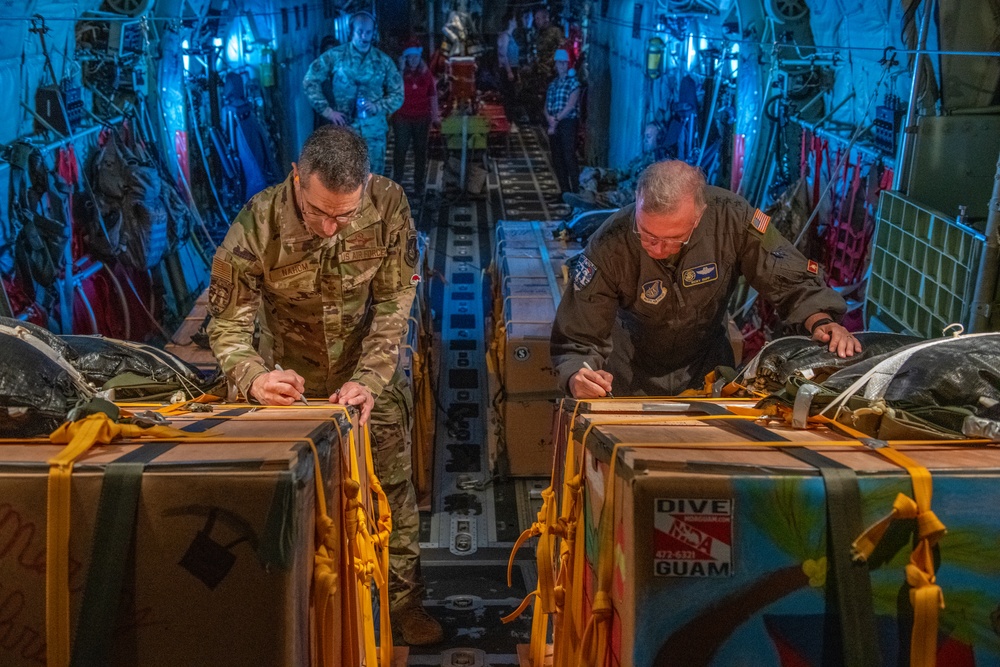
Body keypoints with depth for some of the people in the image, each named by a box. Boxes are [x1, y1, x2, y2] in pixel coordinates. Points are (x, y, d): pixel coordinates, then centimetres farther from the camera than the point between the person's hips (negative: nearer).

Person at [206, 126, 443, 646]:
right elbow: (228, 325, -22)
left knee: (392, 488, 7)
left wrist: (367, 380, -29)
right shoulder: (256, 225, -27)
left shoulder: (389, 206, -24)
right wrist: (253, 378, -42)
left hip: (372, 374, 1)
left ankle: (403, 599, 24)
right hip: (293, 382, -1)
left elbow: (393, 305, -17)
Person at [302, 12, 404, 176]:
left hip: (373, 133, 1)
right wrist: (327, 111, -8)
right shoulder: (334, 56, 0)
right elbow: (310, 82, 1)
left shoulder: (384, 61, 6)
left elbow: (397, 95, 6)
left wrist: (377, 107, -14)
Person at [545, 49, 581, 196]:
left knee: (569, 157, -14)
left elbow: (570, 105, -10)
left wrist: (557, 119, -12)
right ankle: (565, 192, 12)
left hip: (568, 123, -6)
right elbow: (547, 106, 13)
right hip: (554, 125, 6)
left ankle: (576, 192, -14)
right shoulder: (552, 84, 18)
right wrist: (549, 118, -7)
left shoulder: (573, 82, 0)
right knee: (557, 160, 6)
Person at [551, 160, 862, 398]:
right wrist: (578, 378, -44)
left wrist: (820, 321, -31)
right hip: (634, 375, -1)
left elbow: (790, 279, -13)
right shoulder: (608, 248, -28)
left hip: (706, 369, 2)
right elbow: (576, 339, -22)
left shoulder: (731, 218, -26)